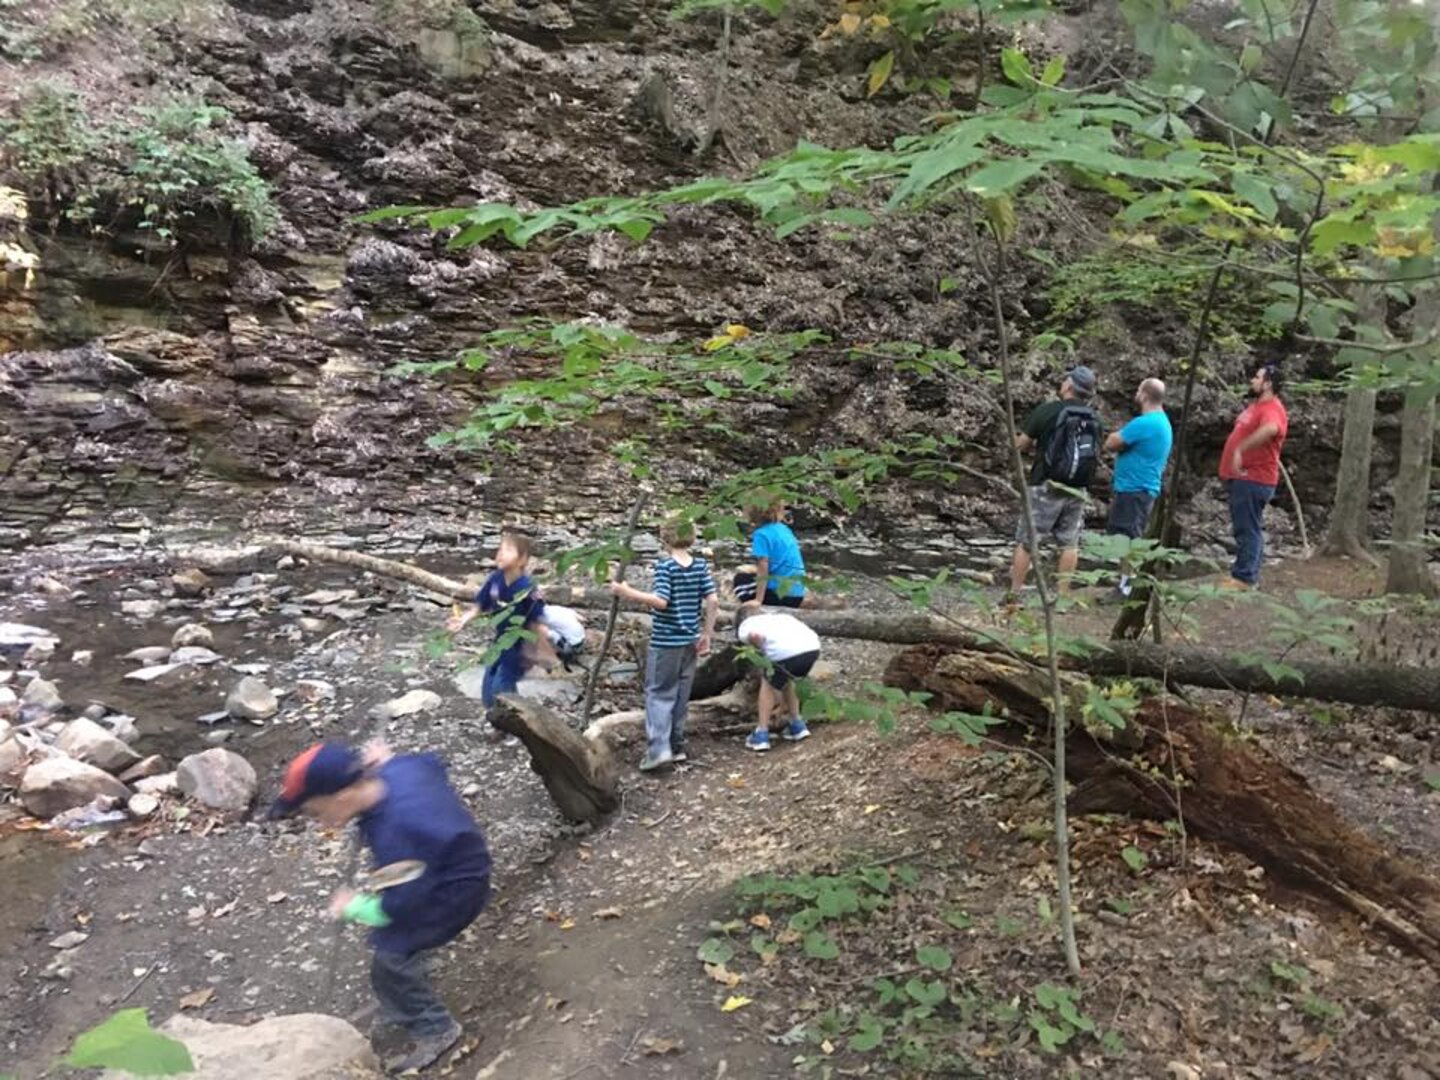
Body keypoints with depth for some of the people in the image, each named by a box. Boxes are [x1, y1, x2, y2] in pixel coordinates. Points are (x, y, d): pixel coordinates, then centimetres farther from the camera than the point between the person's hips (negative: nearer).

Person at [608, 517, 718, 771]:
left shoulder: (664, 566, -13)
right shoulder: (701, 565, 3)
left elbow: (661, 601, -24)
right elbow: (713, 602, -1)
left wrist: (628, 592, -16)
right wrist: (707, 634, 8)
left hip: (665, 641, -5)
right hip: (690, 641, 6)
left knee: (658, 693, 1)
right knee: (681, 693, 14)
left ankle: (659, 748, -9)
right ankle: (677, 746, 20)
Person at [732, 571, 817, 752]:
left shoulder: (744, 627, 18)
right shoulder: (778, 613, 37)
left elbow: (755, 636, -8)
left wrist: (765, 652, 9)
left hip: (785, 651, -5)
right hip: (813, 647, 5)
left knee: (768, 685, 22)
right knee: (786, 681, 32)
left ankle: (761, 735, 20)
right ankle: (796, 726, 35)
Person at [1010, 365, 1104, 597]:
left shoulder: (1047, 411, -10)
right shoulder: (1094, 419, 3)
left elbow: (1021, 445, -5)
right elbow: (1096, 454, 15)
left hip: (1046, 487, -4)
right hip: (1077, 491, 4)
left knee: (1025, 541, 4)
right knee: (1069, 543, 11)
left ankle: (1014, 593, 6)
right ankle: (1063, 593, 13)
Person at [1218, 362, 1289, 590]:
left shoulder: (1271, 409, -17)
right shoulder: (1257, 405, 17)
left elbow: (1270, 429, -40)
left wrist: (1240, 449, -44)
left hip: (1253, 480, -10)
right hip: (1242, 478, 10)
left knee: (1248, 529, -8)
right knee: (1245, 528, 15)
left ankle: (1244, 577, -6)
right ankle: (1246, 573, 22)